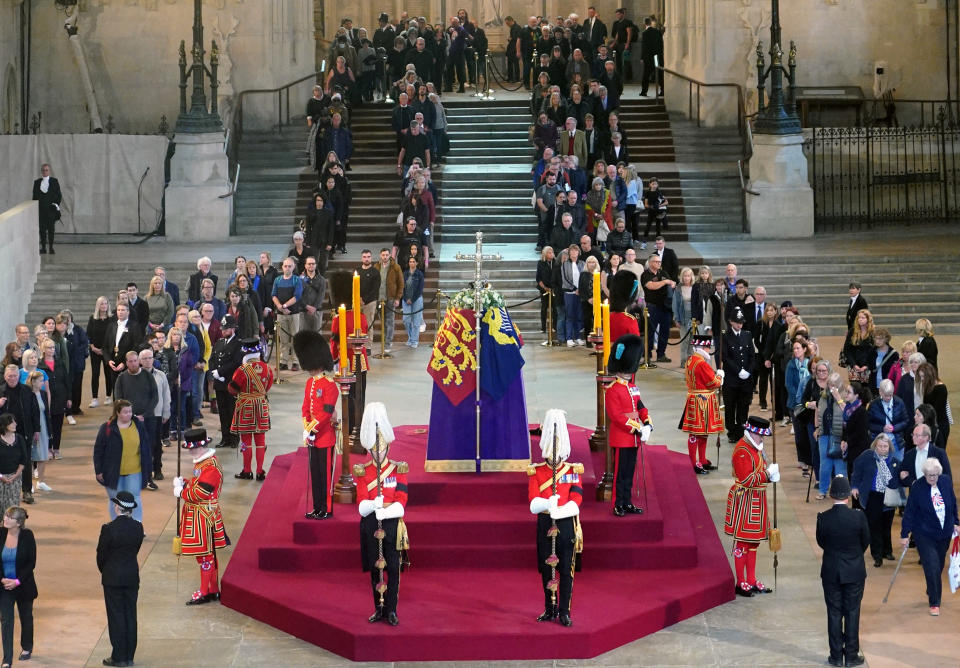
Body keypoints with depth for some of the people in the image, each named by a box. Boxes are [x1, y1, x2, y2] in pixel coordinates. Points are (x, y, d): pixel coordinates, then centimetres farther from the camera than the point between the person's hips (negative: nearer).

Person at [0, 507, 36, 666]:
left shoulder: (27, 536, -13)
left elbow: (31, 563, -10)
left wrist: (18, 581, -17)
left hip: (23, 586, -1)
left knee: (26, 617, 18)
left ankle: (26, 648, 41)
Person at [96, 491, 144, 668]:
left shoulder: (109, 528, -16)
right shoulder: (138, 527, -4)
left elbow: (101, 554, -7)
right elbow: (136, 549, 3)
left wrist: (103, 571, 11)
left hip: (113, 578, -4)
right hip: (132, 577, 4)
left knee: (116, 616, 3)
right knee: (130, 615, 10)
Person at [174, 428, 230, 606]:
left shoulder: (210, 466, -22)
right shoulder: (202, 462, 11)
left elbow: (200, 493, -24)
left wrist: (181, 491, -11)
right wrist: (183, 483, 2)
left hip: (204, 517, -10)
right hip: (198, 515, 10)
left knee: (205, 554, -2)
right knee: (208, 554, 16)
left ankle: (205, 592, 5)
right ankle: (213, 590, 24)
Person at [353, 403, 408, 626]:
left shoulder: (398, 470, 2)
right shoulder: (362, 472, 4)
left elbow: (400, 505, -6)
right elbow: (361, 506, -6)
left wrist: (383, 510, -22)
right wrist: (377, 504, -26)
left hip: (392, 524, -1)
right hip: (370, 526, 1)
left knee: (393, 569, -1)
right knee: (375, 569, 6)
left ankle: (391, 610, 7)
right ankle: (379, 609, 16)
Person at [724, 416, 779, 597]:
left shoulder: (756, 448, 12)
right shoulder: (742, 451, -19)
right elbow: (747, 480, -24)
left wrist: (770, 474, 2)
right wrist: (768, 473, -19)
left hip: (756, 500, 10)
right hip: (744, 500, -10)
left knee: (754, 541, 14)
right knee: (742, 541, -2)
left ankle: (751, 581, 22)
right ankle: (741, 583, 4)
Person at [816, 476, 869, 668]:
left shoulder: (823, 518, -13)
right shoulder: (858, 517, -15)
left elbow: (820, 542, 2)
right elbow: (866, 542, 0)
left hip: (831, 572, 1)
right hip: (854, 572, -1)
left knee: (834, 613, 9)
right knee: (852, 613, 9)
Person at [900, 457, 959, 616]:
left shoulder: (946, 481, -4)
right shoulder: (917, 487, -15)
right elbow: (909, 512, -10)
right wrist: (905, 534, -10)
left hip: (944, 533, 4)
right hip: (924, 535, -4)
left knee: (939, 567, 15)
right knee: (932, 568, -11)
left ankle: (931, 593, 38)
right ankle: (934, 603, -3)